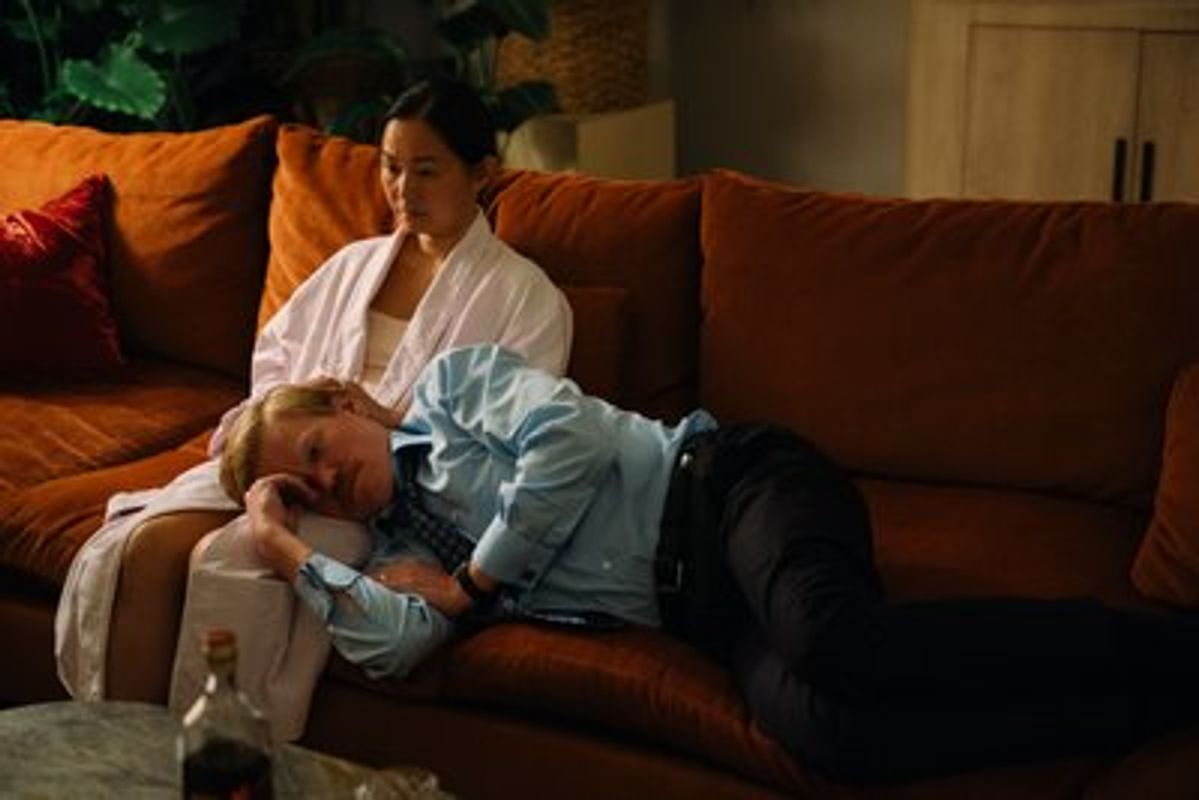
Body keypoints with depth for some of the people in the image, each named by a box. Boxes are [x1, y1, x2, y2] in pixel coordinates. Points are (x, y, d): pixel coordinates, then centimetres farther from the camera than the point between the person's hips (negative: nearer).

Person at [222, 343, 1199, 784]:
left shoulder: (453, 381, 11)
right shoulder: (401, 551, 23)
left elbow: (570, 437, -6)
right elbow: (395, 643, 1)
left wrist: (478, 576, 2)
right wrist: (284, 547, 3)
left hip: (730, 485, -4)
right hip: (703, 606, 4)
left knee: (832, 641, -38)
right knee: (825, 725, -32)